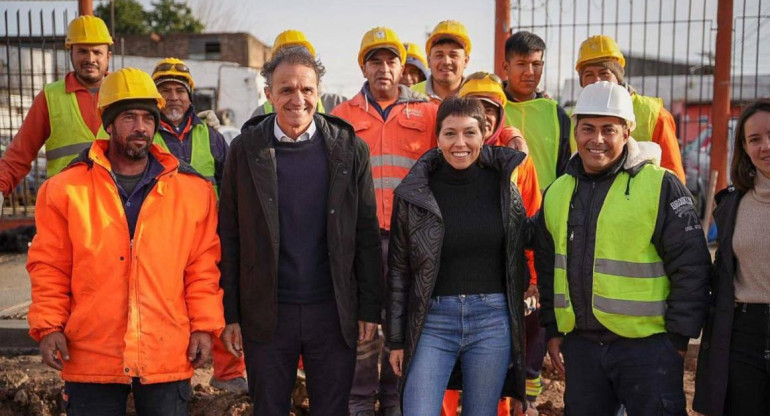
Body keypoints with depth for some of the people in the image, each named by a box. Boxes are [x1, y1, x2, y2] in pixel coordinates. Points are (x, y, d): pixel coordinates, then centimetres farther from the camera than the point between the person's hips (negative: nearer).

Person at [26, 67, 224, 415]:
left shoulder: (193, 190, 3)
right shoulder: (67, 188, 2)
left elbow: (203, 267, 5)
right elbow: (50, 267, 5)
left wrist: (205, 326, 0)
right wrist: (48, 325, -2)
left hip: (168, 357, 1)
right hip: (90, 358, 0)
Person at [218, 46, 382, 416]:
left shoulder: (349, 149, 0)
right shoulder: (246, 149, 0)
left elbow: (366, 236, 1)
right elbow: (229, 238, 1)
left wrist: (369, 309, -1)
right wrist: (230, 315, -1)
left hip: (334, 313, 0)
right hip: (266, 315, 0)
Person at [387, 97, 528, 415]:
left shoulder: (503, 185, 3)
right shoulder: (414, 192, -1)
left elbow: (519, 256, 10)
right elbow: (398, 270, 3)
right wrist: (395, 340, 3)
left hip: (492, 320, 2)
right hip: (433, 320, -1)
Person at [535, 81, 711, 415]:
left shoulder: (661, 186, -8)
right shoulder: (557, 193, 8)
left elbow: (691, 267, -7)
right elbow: (547, 268, 16)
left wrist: (678, 337, -8)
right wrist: (552, 330, 13)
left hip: (647, 346, -5)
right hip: (580, 345, 5)